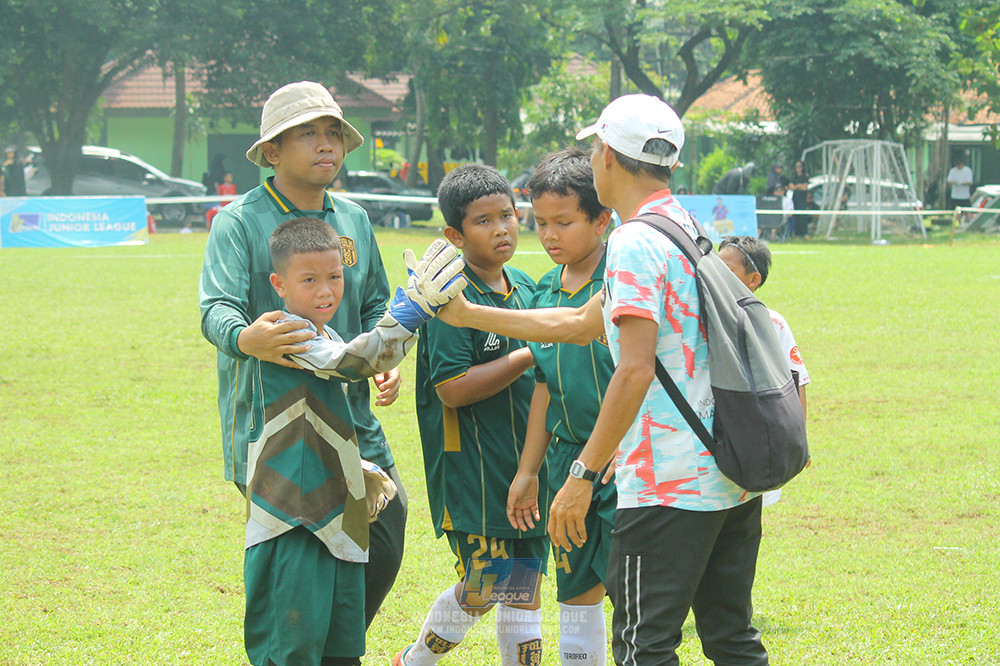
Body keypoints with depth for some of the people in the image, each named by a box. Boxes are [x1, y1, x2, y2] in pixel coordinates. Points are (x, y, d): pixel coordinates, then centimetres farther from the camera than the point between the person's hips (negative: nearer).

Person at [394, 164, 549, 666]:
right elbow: (453, 388, -21)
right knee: (482, 587, -5)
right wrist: (530, 355, -18)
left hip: (525, 460, 7)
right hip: (471, 468, -7)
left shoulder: (525, 288, 10)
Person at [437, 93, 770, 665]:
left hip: (670, 487, -9)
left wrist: (584, 474, -19)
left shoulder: (636, 240, -11)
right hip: (737, 478, 9)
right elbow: (581, 324, 27)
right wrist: (467, 314, 31)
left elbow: (637, 369, -21)